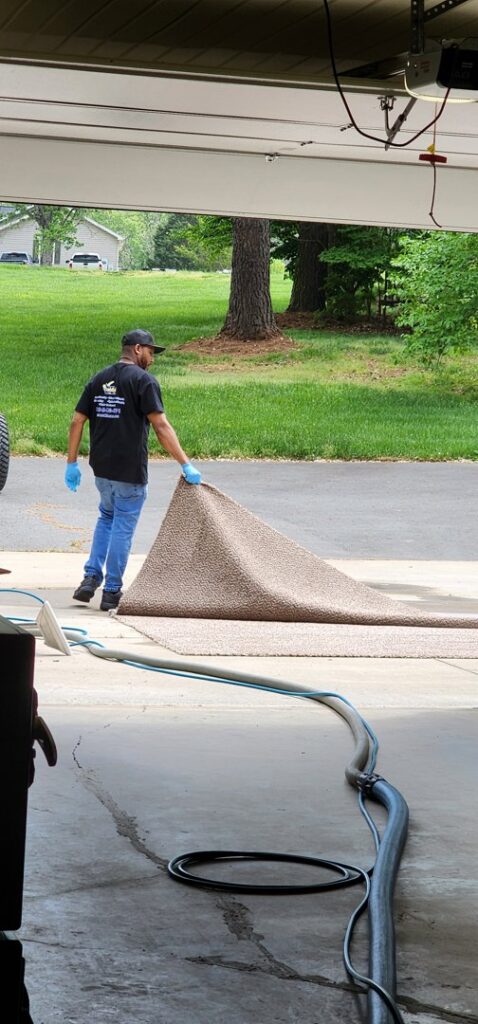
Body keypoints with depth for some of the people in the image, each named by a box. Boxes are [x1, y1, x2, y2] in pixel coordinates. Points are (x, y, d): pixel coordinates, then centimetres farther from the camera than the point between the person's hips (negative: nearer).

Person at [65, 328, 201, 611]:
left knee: (107, 518, 24)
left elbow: (77, 422, 7)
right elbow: (161, 426, -17)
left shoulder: (99, 379, 9)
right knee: (123, 528, 3)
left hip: (101, 468, 6)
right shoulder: (143, 380, -10)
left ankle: (91, 578, 13)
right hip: (130, 471, -6)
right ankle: (112, 592, 8)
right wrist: (186, 465, -17)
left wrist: (72, 463, 13)